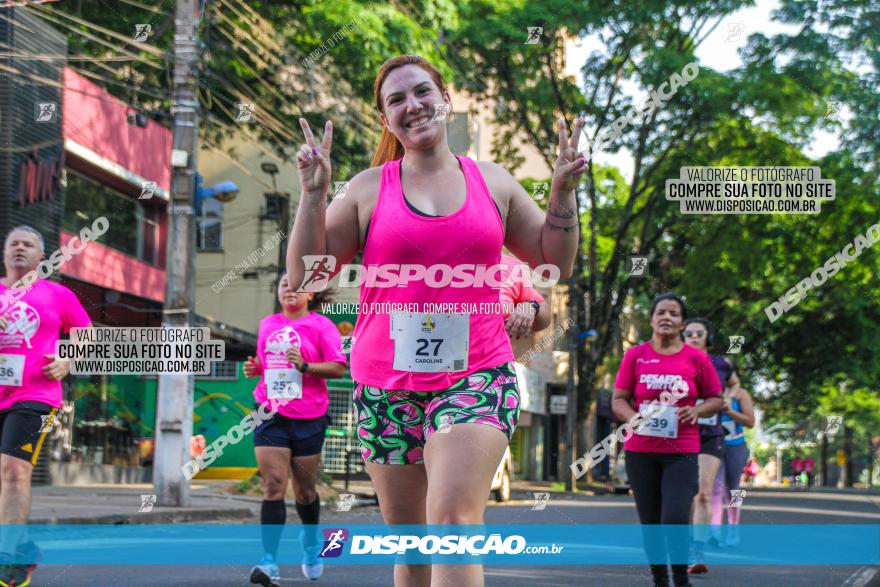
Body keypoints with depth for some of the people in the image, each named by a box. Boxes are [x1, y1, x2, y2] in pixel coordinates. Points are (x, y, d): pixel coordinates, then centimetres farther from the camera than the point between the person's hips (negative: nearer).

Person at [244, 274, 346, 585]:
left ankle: (311, 540, 40)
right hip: (271, 416, 2)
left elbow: (338, 367, -8)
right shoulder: (267, 324, 11)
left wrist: (305, 366, -22)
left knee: (304, 490, 10)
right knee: (273, 486, -10)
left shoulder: (320, 325, -3)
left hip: (308, 418, -2)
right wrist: (253, 368, 4)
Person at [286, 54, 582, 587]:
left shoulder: (493, 181, 9)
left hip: (477, 376, -1)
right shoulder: (369, 188, 5)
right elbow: (306, 274, 2)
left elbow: (556, 264, 14)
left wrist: (564, 191, 2)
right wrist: (314, 191, -6)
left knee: (453, 519, -19)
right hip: (387, 384, 1)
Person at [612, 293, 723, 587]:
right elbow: (618, 400, 5)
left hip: (681, 452, -1)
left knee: (675, 519, -13)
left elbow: (716, 398, 9)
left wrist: (697, 410, -11)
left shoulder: (696, 358, 1)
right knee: (650, 522, 7)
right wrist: (635, 418, -15)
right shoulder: (635, 356, 2)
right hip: (640, 450, 2)